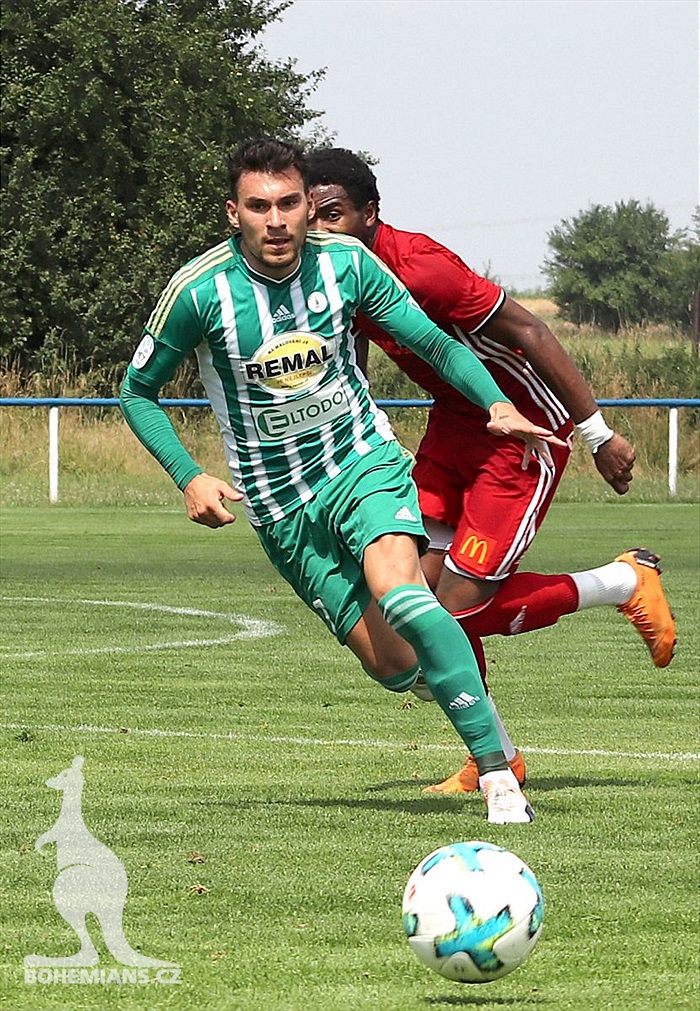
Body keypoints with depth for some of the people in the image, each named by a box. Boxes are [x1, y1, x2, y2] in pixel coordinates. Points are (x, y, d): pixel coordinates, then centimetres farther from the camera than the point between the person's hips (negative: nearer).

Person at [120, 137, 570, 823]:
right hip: (278, 503, 0)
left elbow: (435, 342, 3)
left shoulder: (346, 263, -9)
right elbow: (138, 391, 0)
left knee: (393, 586, -32)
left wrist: (497, 404, -14)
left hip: (363, 462, 0)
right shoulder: (199, 291, -14)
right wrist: (188, 478, -13)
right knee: (392, 665, -7)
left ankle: (497, 774, -31)